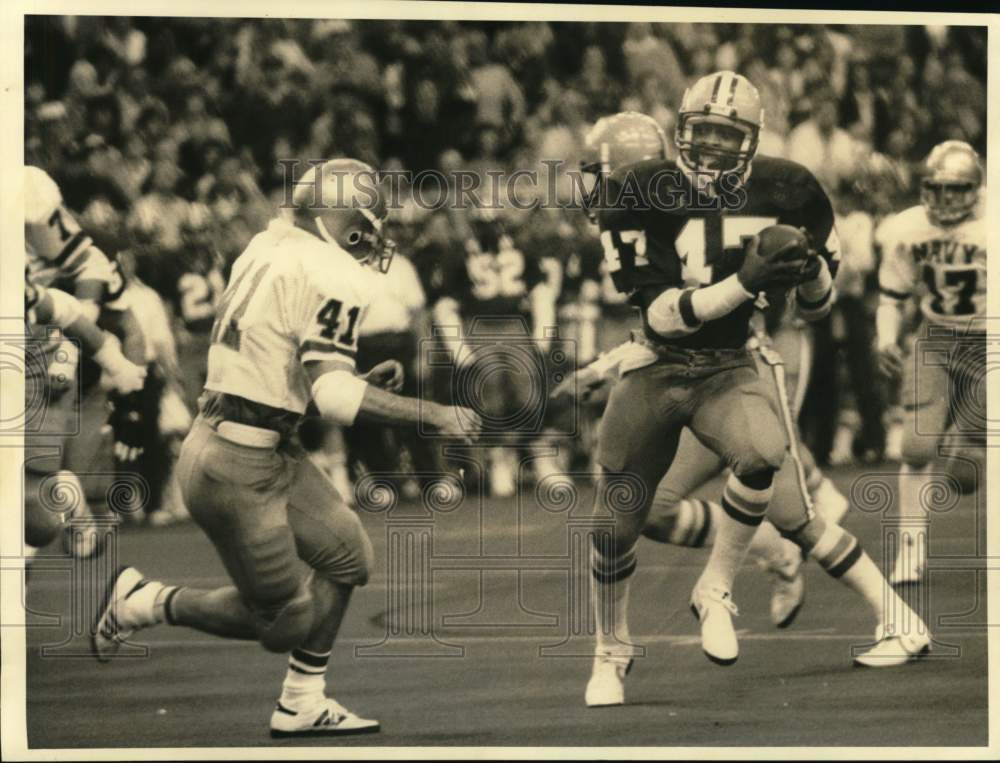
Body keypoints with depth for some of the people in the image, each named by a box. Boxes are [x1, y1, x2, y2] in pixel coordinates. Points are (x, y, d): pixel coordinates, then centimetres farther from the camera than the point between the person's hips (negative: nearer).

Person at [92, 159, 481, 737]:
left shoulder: (269, 250, 9)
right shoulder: (333, 277, -18)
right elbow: (334, 397, -26)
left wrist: (359, 381, 16)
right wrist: (432, 414, -20)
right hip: (236, 467, -9)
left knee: (346, 554, 15)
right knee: (283, 620, 3)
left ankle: (303, 704, 21)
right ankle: (146, 603, 13)